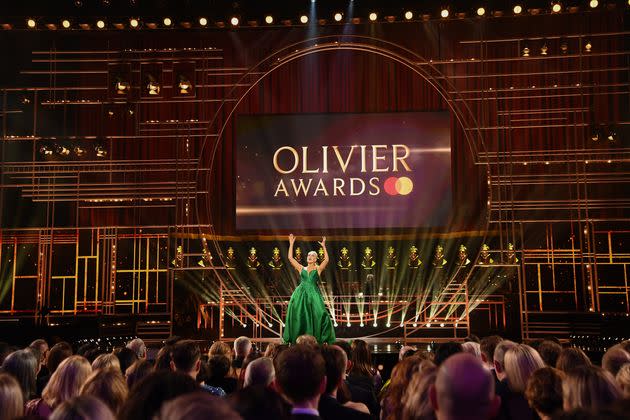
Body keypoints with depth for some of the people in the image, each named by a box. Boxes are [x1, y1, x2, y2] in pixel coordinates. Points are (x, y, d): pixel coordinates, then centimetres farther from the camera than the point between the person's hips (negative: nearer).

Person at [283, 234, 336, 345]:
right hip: (301, 294, 2)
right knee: (298, 315, -1)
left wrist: (323, 246, -8)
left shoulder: (318, 269, 8)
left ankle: (320, 338, -4)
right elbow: (290, 258, 9)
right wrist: (291, 244, 7)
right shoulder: (301, 268, 14)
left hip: (314, 294, -2)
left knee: (320, 314, -13)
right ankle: (297, 338, 8)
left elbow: (326, 260, -6)